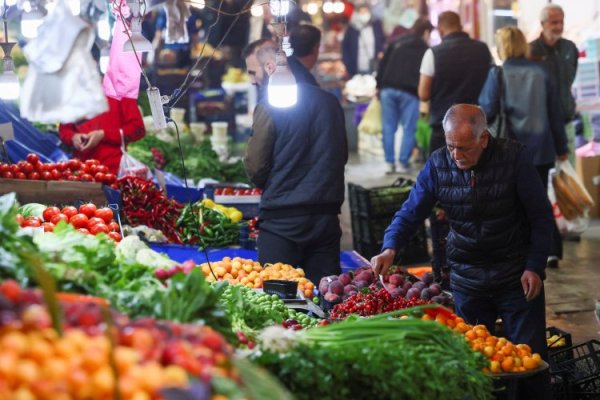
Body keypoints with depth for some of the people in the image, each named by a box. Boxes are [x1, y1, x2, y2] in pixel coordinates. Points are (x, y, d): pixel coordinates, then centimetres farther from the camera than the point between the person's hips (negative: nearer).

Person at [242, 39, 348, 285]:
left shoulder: (269, 108, -10)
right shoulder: (330, 101, 8)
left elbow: (255, 168, -7)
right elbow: (342, 155, 17)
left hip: (283, 218, -5)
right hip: (327, 216, 5)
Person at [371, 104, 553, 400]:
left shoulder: (514, 157, -14)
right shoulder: (438, 165, -7)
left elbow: (541, 216, -7)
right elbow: (410, 213, -5)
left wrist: (535, 267, -11)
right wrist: (390, 248, -23)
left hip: (517, 275, -2)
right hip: (466, 276, 2)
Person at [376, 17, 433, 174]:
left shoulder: (396, 43, 17)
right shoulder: (425, 50, 7)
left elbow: (383, 65, 12)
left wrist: (379, 86, 14)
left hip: (388, 89, 4)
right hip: (409, 92, -3)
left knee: (388, 127, 7)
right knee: (408, 129, 3)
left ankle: (390, 162, 6)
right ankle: (403, 163, 0)